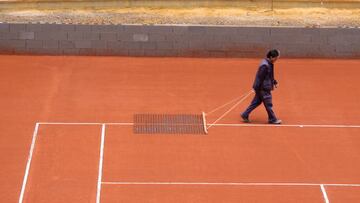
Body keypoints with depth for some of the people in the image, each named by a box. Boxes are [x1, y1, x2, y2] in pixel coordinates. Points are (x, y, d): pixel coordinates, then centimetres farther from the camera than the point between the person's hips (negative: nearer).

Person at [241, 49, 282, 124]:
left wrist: (274, 82, 17)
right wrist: (258, 89, -19)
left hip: (265, 88, 10)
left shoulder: (269, 64, 8)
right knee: (268, 104, 2)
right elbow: (260, 78, -22)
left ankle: (245, 115, 20)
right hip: (263, 88, -10)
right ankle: (272, 119, 13)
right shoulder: (265, 65, -23)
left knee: (256, 102, 15)